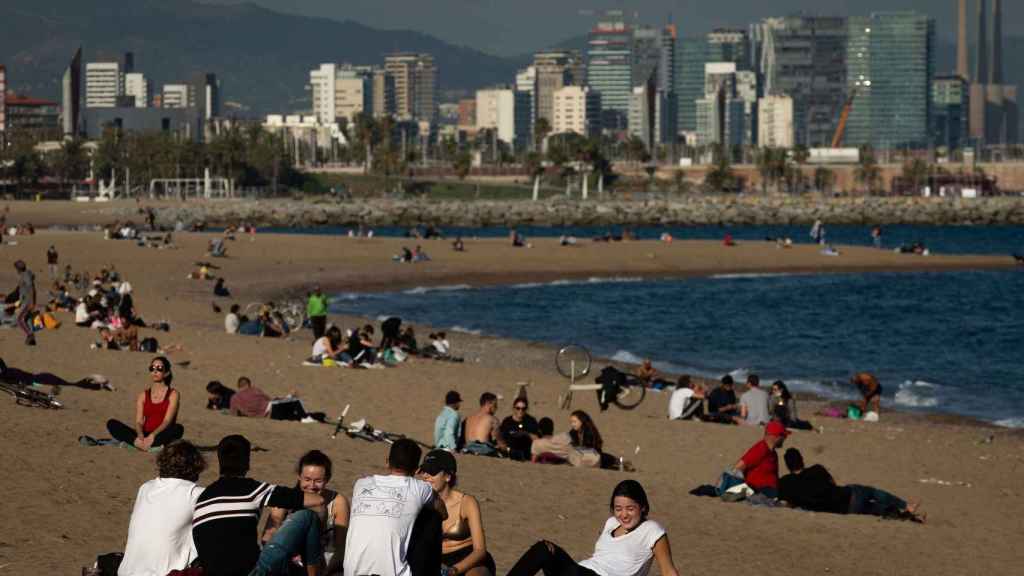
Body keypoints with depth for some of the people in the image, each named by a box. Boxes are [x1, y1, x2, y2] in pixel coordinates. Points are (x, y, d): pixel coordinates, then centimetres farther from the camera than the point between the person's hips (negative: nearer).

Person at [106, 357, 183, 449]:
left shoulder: (173, 394, 5)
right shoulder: (143, 396, 14)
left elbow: (167, 421, -9)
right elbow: (138, 422, 3)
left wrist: (153, 435, -29)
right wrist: (141, 436, -22)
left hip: (162, 436, -3)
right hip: (145, 435, 3)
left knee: (178, 428, -36)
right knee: (111, 424, -16)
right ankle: (138, 442, -41)